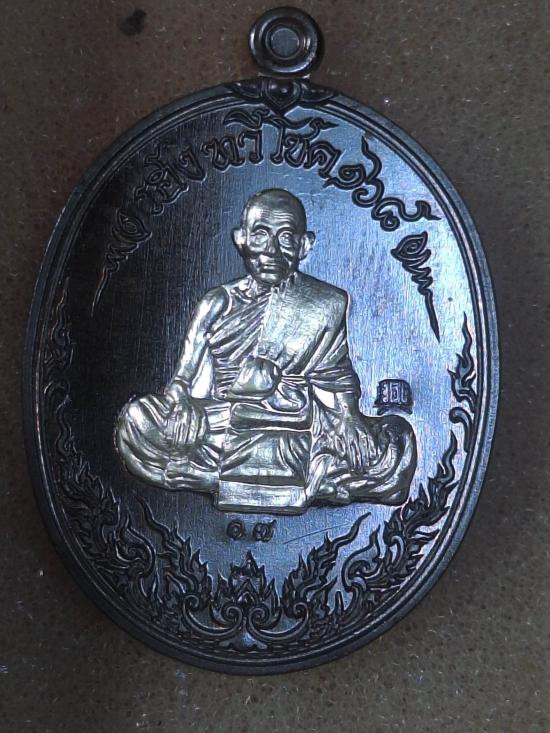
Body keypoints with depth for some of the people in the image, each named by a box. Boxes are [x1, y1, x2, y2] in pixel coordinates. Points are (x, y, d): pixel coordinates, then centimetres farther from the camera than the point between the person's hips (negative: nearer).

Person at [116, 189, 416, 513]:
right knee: (136, 418, -22)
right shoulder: (217, 305, 11)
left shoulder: (328, 304, 10)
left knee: (398, 437, -22)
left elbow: (339, 387, 4)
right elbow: (186, 384, 6)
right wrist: (184, 410, -17)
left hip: (302, 444, 0)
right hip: (225, 435, 1)